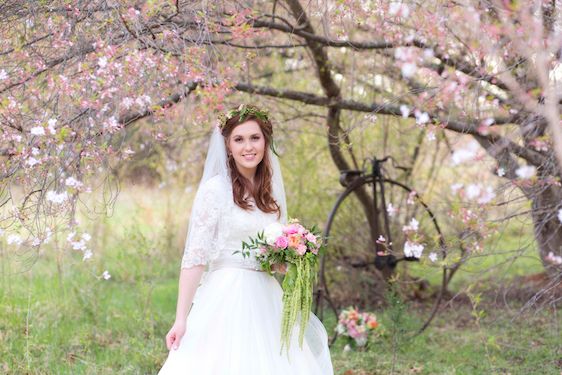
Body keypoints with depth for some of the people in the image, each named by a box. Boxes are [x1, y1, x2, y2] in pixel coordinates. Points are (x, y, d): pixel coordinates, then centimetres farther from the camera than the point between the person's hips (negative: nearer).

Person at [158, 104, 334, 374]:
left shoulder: (271, 193, 12)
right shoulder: (215, 188, -6)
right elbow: (195, 256, -11)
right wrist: (181, 319, -16)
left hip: (266, 302, 6)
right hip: (227, 300, -6)